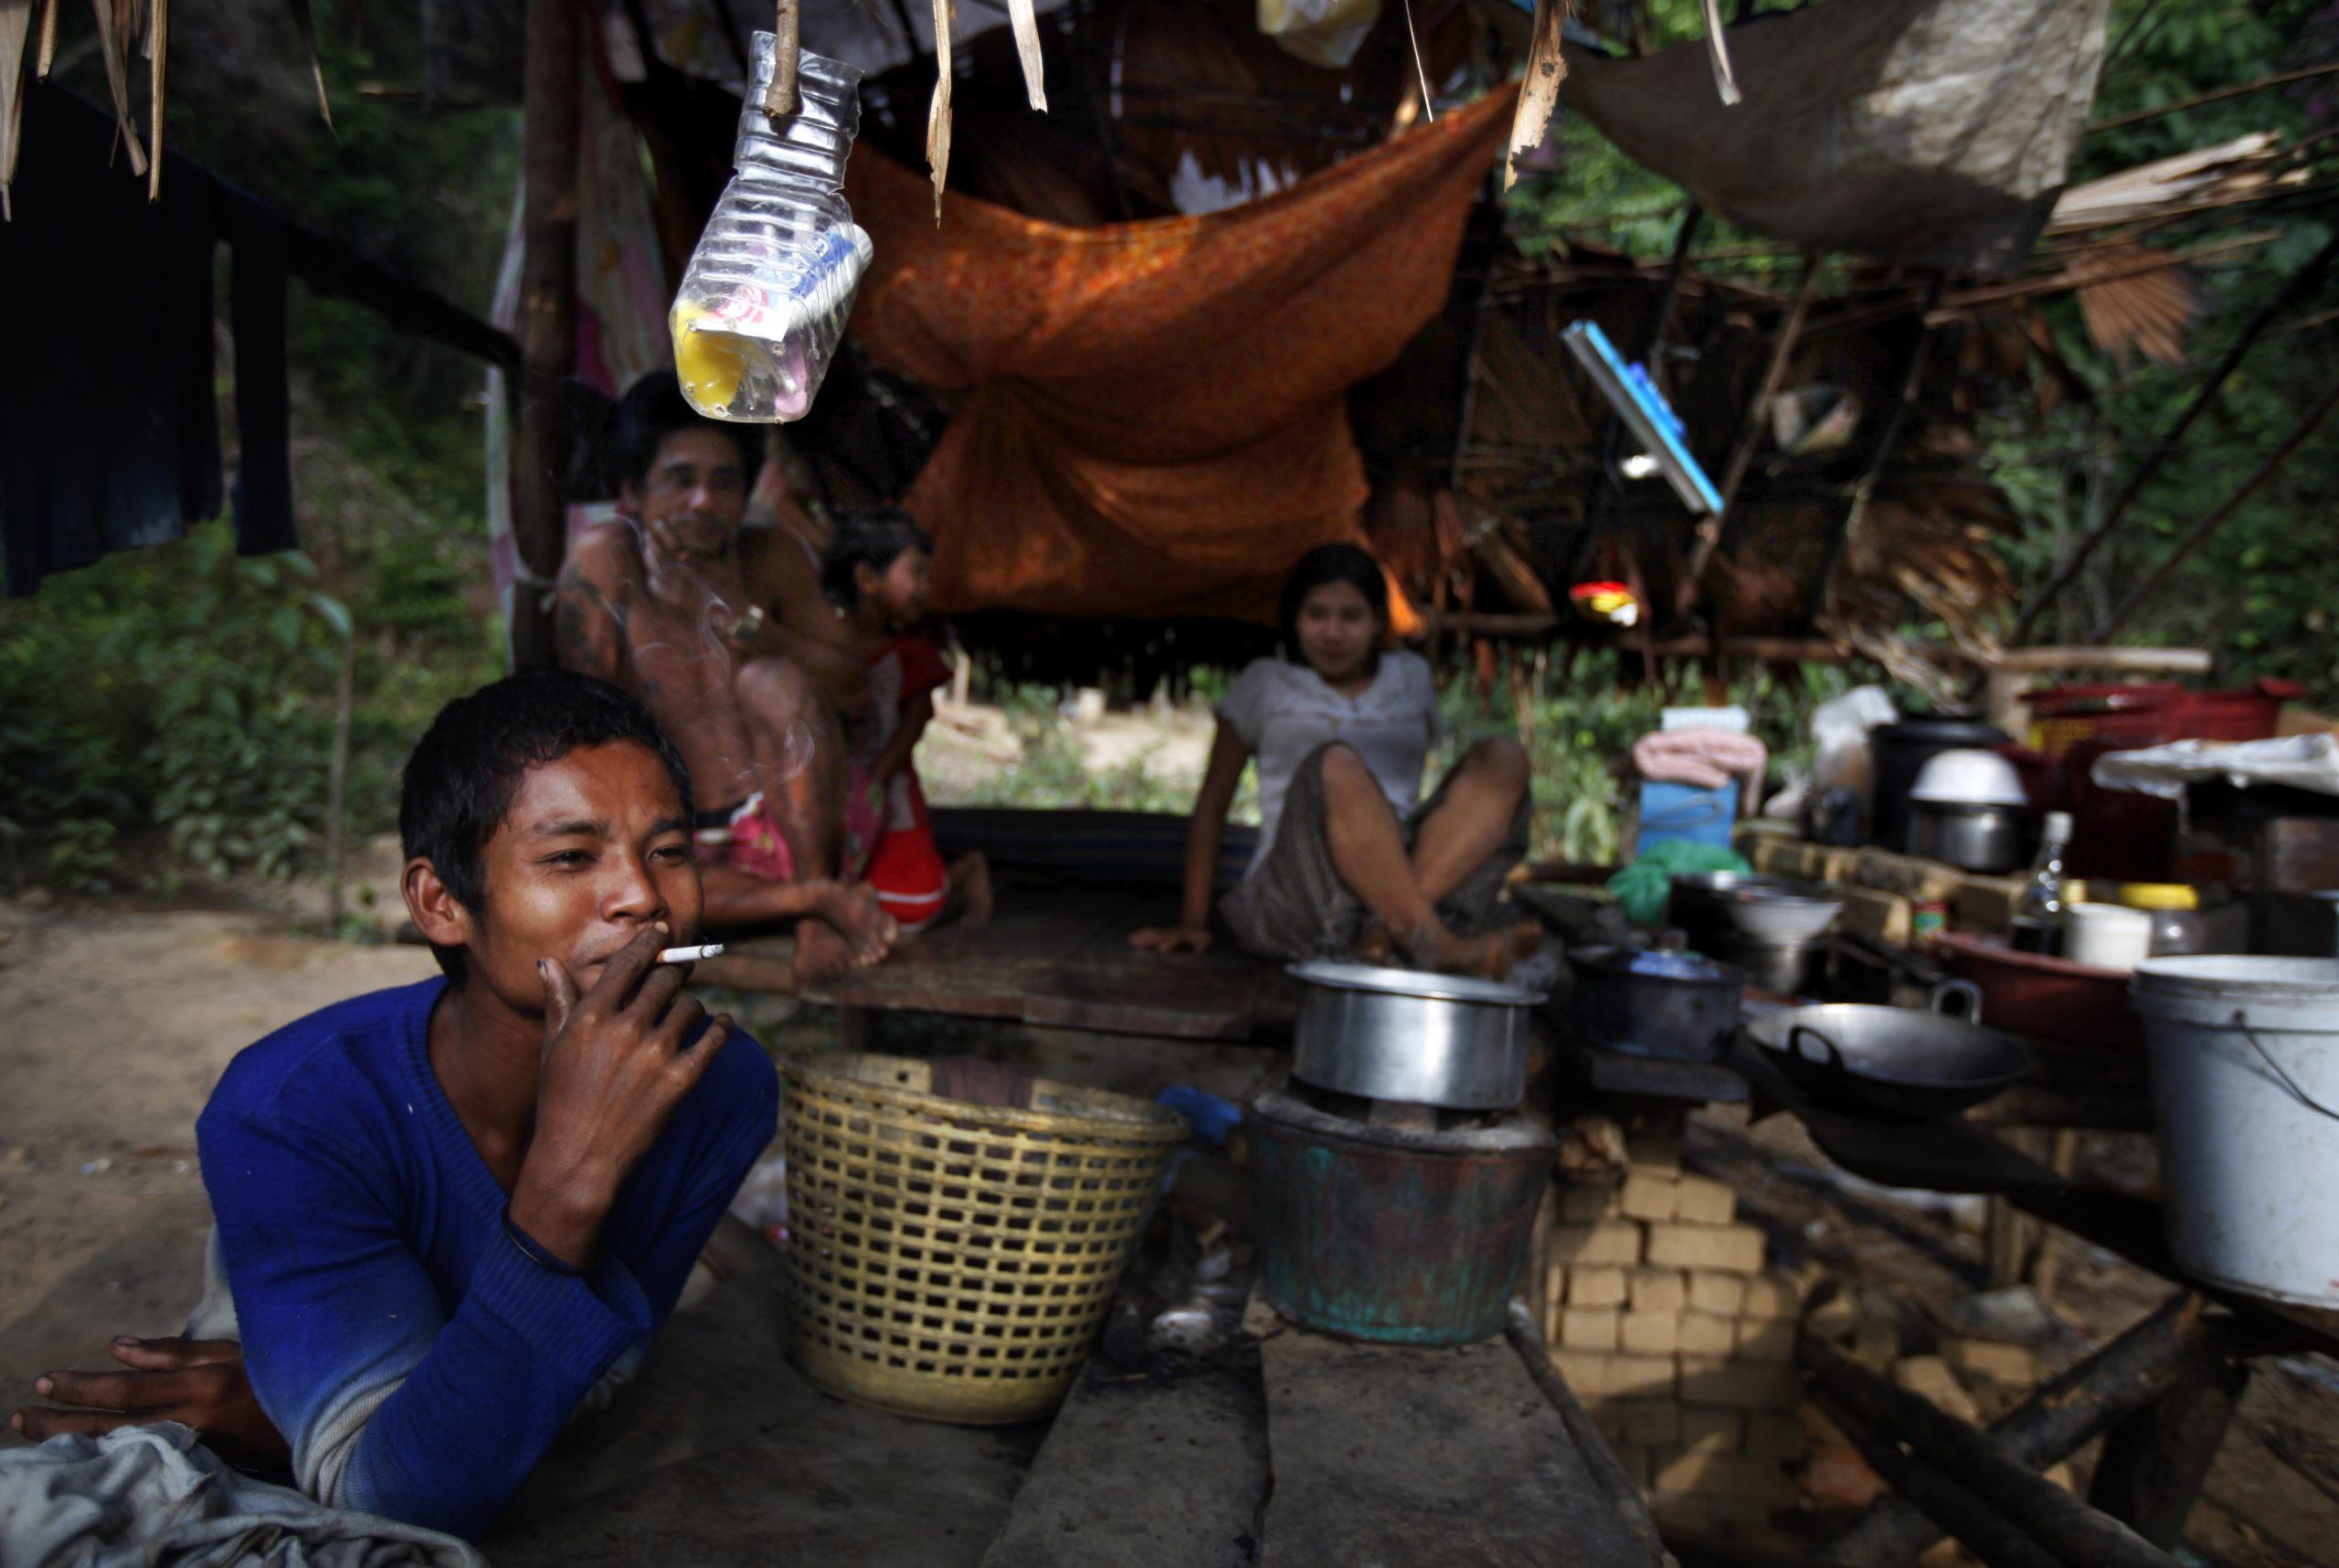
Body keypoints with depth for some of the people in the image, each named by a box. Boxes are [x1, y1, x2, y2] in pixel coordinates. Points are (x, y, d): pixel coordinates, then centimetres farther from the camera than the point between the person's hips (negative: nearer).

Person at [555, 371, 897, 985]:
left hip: (791, 826, 0)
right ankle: (824, 895, -30)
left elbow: (854, 687, 2)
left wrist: (742, 622, -11)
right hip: (687, 846, 0)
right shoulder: (603, 560, -5)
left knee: (773, 679, -24)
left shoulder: (773, 558, 3)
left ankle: (818, 913, -24)